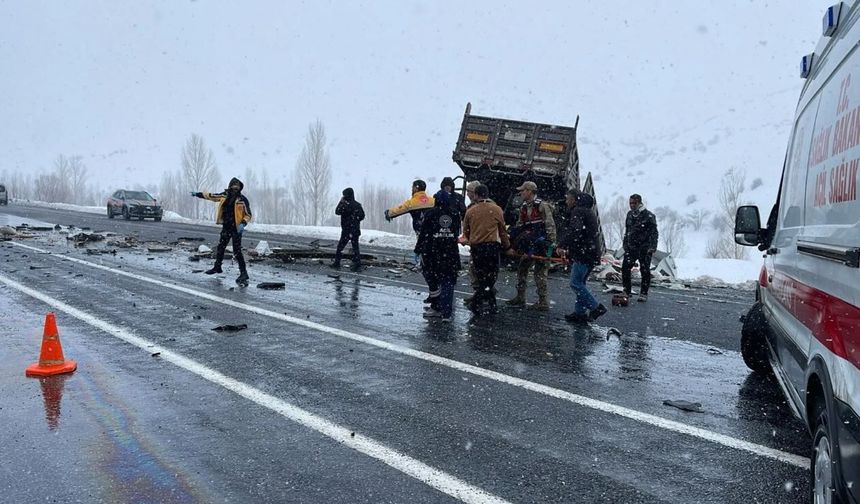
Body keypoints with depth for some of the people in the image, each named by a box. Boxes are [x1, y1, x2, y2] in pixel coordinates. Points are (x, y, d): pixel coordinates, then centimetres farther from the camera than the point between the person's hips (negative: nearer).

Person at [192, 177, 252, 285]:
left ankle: (243, 273, -5)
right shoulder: (225, 196, 3)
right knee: (220, 247, 16)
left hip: (236, 228, -6)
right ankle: (217, 267, 35)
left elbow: (248, 215, -7)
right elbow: (210, 196, 16)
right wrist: (197, 194, 20)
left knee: (237, 251, -9)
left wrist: (243, 223, -23)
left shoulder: (242, 200, -10)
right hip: (226, 227, 6)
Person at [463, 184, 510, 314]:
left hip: (476, 247, 2)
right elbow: (502, 230, 6)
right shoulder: (496, 209, -1)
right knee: (490, 278, 8)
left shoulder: (470, 211, 2)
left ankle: (492, 304, 13)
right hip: (492, 246, -1)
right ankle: (476, 303, 4)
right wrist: (507, 245, 20)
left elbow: (465, 231, 12)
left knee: (482, 277, 12)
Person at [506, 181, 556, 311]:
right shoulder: (523, 208, 14)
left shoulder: (542, 206, -10)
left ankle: (543, 302, 2)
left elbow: (550, 226, -13)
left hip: (541, 245, -8)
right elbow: (518, 227, 20)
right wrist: (510, 240, 12)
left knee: (540, 273, -5)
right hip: (529, 246, 8)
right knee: (522, 269, 12)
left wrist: (551, 243, -18)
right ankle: (520, 298, 22)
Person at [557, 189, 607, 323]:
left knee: (575, 283, -8)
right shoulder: (588, 211, 23)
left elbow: (574, 231, -27)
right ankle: (580, 312, 16)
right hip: (592, 253, 10)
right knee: (580, 282, 14)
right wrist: (570, 250, 28)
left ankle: (596, 307, -8)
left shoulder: (578, 211, -10)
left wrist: (562, 245, -26)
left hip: (584, 254, -10)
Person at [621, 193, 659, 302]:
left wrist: (652, 247, -17)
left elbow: (654, 233, -9)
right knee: (625, 268, -4)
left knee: (645, 271, 1)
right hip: (631, 247, 5)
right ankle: (626, 291, 7)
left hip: (644, 248, -5)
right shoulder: (630, 215, 12)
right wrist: (625, 245, 19)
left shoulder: (648, 216, -7)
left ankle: (644, 294, 10)